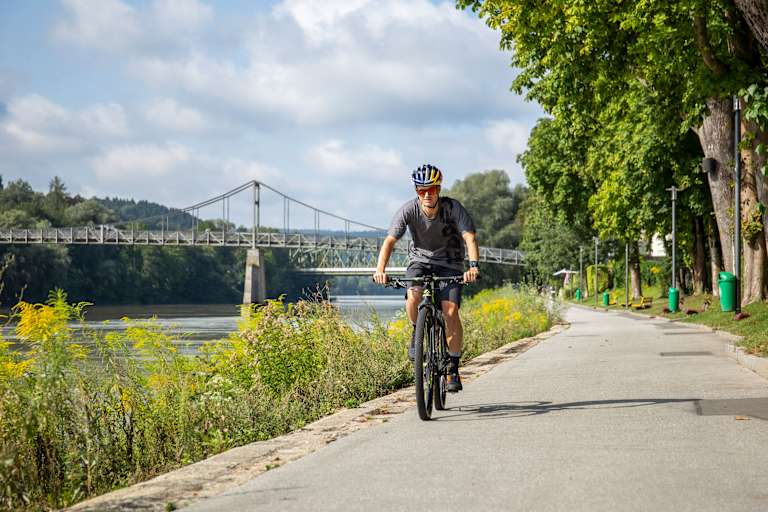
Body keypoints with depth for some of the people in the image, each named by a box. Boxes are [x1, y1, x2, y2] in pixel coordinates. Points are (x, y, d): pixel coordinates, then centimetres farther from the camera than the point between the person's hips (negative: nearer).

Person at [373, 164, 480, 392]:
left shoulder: (453, 208, -23)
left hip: (449, 263, -1)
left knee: (450, 310, -19)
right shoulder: (409, 210, -21)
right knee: (413, 296, -31)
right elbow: (390, 240, -29)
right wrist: (380, 269, -46)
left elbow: (470, 238, -32)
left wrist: (473, 266, -50)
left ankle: (453, 370, -7)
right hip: (420, 259, 1)